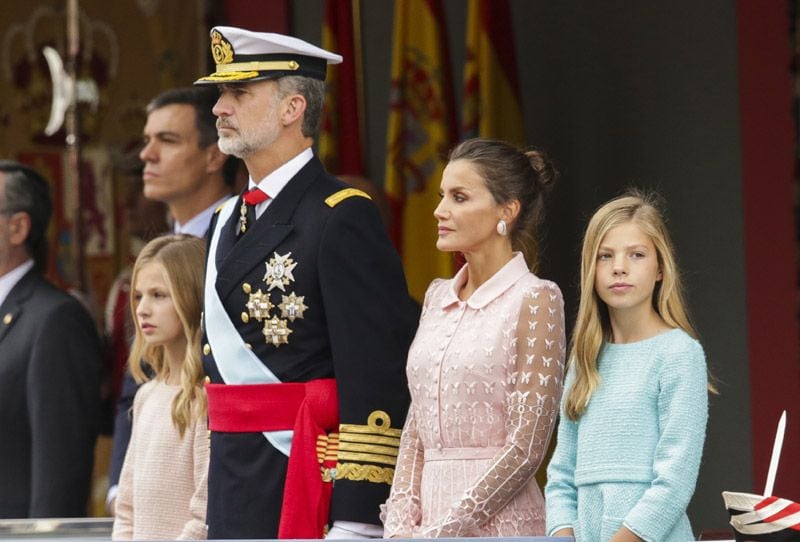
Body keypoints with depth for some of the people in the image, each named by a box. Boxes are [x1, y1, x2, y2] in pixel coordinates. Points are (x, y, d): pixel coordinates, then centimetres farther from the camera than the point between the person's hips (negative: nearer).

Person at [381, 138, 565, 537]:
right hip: (430, 519, 6)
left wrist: (439, 533, -12)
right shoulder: (438, 296, 14)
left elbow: (526, 447, -11)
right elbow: (416, 428, 14)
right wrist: (401, 525, 1)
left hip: (497, 522, -6)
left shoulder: (535, 299, -6)